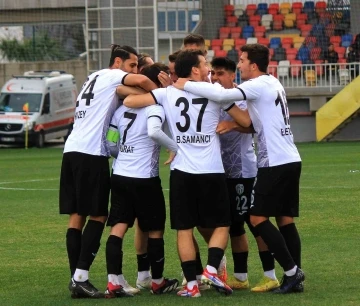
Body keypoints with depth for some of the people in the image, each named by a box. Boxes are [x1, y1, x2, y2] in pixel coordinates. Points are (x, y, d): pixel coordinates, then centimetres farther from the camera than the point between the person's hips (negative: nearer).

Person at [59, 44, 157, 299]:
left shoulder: (95, 78, 27)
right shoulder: (112, 76, -1)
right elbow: (141, 81, -18)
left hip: (72, 151, 9)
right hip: (91, 154, -9)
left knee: (77, 215, 7)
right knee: (98, 215, -5)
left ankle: (76, 278, 5)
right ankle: (81, 277, -10)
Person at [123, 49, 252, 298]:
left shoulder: (168, 93, 3)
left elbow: (129, 101, 3)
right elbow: (246, 121, 5)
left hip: (182, 171, 1)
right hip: (212, 171, -1)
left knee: (185, 229, 6)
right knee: (221, 225, 11)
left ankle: (191, 283, 1)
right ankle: (212, 271, -8)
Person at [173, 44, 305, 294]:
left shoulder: (259, 85, -11)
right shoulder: (273, 84, 17)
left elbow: (222, 95, -23)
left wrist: (186, 85, -16)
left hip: (275, 163, -9)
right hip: (291, 160, 9)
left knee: (259, 218, -5)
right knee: (286, 220, 8)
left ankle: (291, 271, -7)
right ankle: (295, 277, 4)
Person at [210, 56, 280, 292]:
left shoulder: (242, 98, -10)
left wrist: (233, 124, -40)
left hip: (244, 169, -8)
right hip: (226, 171, 8)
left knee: (255, 222, -5)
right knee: (234, 225, 13)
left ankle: (271, 277, -1)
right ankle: (240, 277, 21)